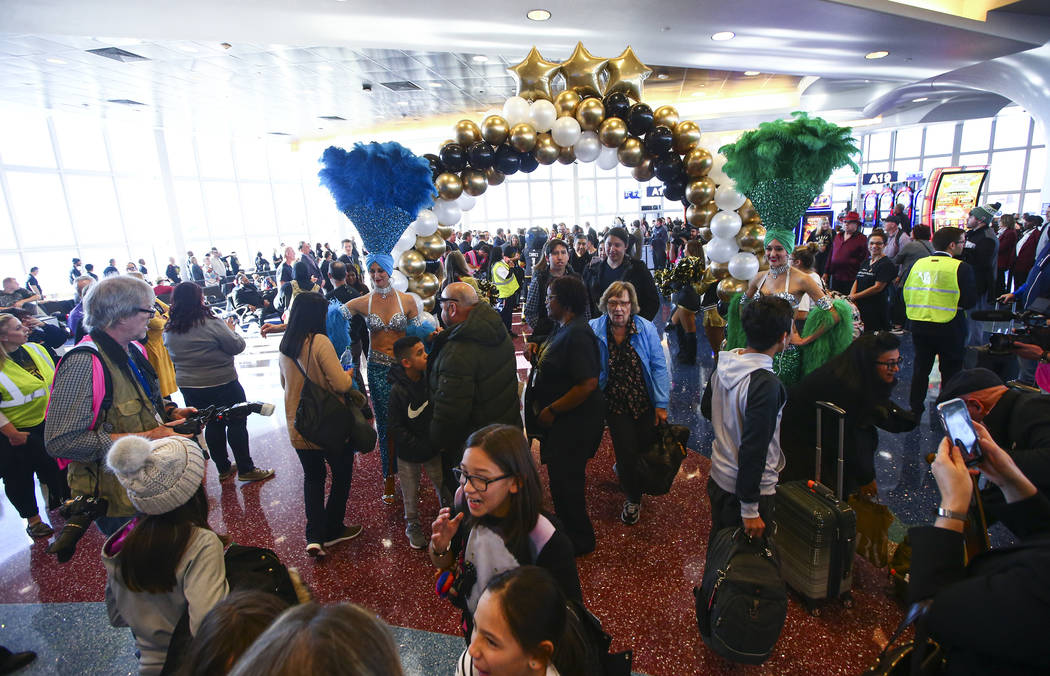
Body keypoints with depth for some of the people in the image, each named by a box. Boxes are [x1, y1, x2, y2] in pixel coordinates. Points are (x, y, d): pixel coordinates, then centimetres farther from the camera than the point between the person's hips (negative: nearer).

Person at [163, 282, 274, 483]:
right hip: (222, 385, -6)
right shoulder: (211, 323, -19)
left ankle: (223, 469, 29)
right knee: (236, 424, 6)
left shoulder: (169, 331, 1)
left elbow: (174, 357, 15)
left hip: (188, 388, 6)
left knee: (212, 426, 18)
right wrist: (231, 329, 5)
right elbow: (237, 346, -13)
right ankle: (246, 469, 15)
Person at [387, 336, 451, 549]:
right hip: (408, 453, -3)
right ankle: (413, 525, 37)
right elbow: (395, 427, -18)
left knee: (444, 485, 16)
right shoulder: (398, 390, -22)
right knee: (411, 492, 14)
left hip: (434, 448, 4)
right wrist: (422, 447, -20)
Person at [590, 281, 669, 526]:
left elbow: (659, 368, -6)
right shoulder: (594, 330, -10)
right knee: (627, 454, 4)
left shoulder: (646, 328, -9)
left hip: (646, 402, 1)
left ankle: (624, 469, 47)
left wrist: (661, 404, -8)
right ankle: (633, 498, 32)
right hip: (615, 404, -1)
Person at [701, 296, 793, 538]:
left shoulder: (723, 364, -5)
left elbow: (706, 409, 11)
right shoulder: (765, 384, -28)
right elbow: (753, 449, -28)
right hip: (748, 488, -7)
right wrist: (750, 509, -21)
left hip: (717, 478, 7)